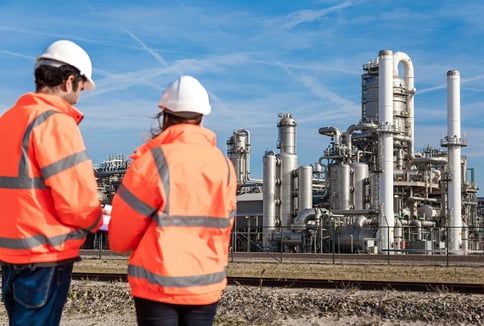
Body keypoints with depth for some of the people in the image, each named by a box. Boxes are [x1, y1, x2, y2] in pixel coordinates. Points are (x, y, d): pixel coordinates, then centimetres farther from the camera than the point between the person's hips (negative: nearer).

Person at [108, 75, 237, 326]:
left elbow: (120, 236, -4)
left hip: (159, 283, -4)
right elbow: (223, 231, 10)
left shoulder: (153, 160, -12)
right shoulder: (224, 165, 3)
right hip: (207, 284, 4)